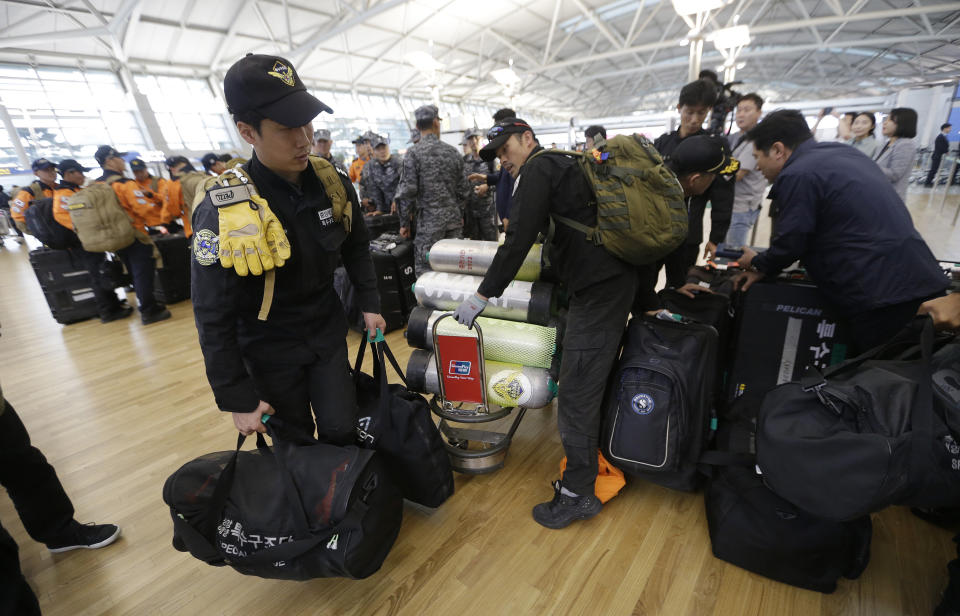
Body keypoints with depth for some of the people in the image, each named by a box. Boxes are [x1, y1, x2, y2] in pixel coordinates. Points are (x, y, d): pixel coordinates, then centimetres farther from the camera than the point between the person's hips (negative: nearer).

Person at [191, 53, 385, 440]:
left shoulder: (332, 182, -10)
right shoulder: (223, 212, -23)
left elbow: (356, 246, 8)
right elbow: (214, 320, -16)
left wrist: (369, 304, 5)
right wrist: (238, 399, -12)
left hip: (327, 332, 3)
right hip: (271, 350, -2)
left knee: (341, 432, 8)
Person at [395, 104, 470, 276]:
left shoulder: (413, 153, -7)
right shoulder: (452, 151, 7)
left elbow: (406, 191, -10)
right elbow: (463, 189, 11)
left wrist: (404, 223, -1)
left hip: (429, 220, -5)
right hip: (454, 219, 5)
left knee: (425, 271, 0)